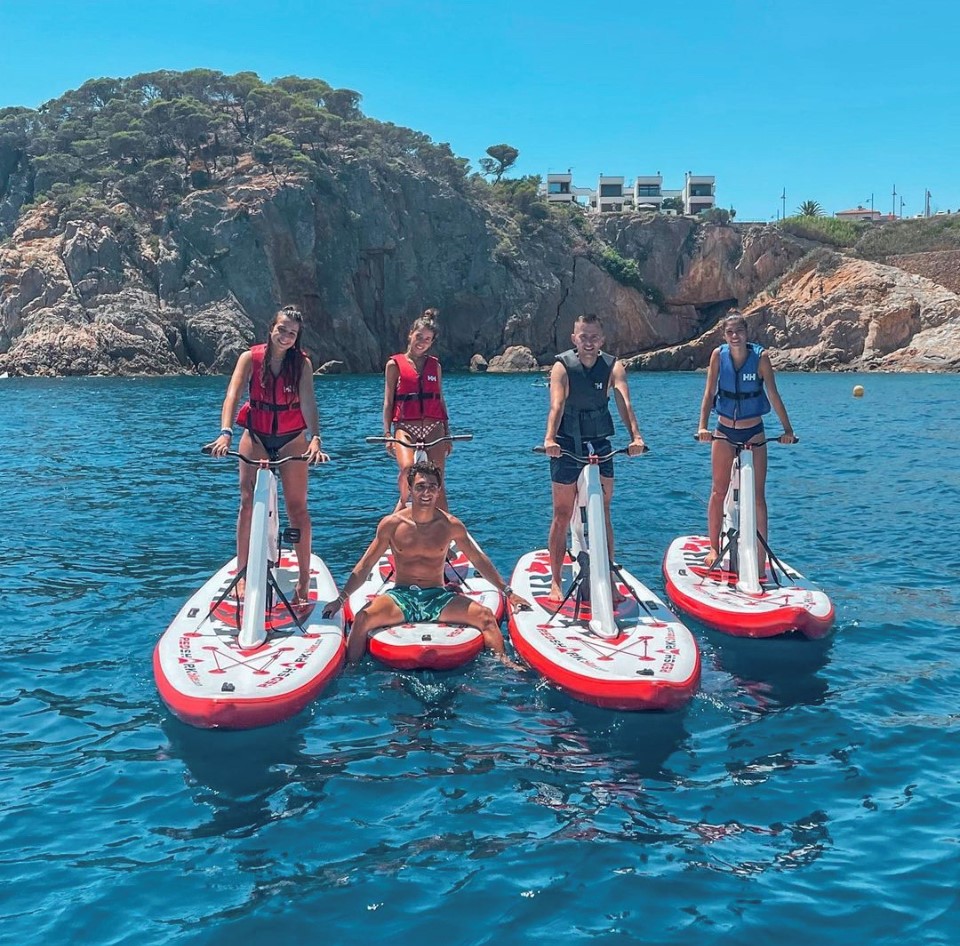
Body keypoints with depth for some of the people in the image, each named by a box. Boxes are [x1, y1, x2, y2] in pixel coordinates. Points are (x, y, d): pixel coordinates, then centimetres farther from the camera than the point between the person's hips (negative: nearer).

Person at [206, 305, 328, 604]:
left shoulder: (302, 363, -11)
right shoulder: (251, 358, -10)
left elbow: (308, 402, -23)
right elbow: (233, 394, -21)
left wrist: (315, 439, -39)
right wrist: (225, 433, -37)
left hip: (291, 438, -1)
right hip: (256, 436, 1)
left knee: (297, 507, -2)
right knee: (248, 503, -5)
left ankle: (304, 578, 6)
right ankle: (242, 574, 3)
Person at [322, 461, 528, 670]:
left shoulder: (451, 525, 0)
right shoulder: (392, 524, -2)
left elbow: (479, 560, 12)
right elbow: (365, 566, 5)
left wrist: (507, 592, 13)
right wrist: (341, 599, -1)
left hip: (438, 597, 1)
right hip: (401, 596, -1)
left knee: (486, 616, -21)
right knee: (363, 618, -30)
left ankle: (504, 664, -9)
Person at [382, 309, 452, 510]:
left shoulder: (434, 365, 15)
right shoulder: (395, 364, 7)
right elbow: (388, 401, 5)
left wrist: (447, 433, 13)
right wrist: (387, 433, -4)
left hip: (434, 427, 3)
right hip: (405, 426, -3)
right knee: (408, 469, -28)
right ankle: (403, 504, -3)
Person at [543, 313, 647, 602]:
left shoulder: (613, 367, -6)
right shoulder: (562, 367, -12)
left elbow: (624, 402, -20)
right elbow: (557, 405, -26)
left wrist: (635, 436, -38)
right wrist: (549, 439, -44)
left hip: (600, 444, 2)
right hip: (567, 445, -2)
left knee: (603, 514, 4)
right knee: (562, 515, 2)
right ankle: (555, 582, 11)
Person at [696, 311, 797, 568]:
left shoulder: (760, 357, -12)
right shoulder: (718, 355, -8)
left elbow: (773, 395, -11)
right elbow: (709, 393, -8)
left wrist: (787, 428, -15)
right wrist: (702, 426, -18)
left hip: (753, 431, -1)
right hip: (724, 431, 1)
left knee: (758, 495, -2)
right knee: (719, 491, 5)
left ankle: (760, 556, 2)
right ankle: (713, 548, 16)